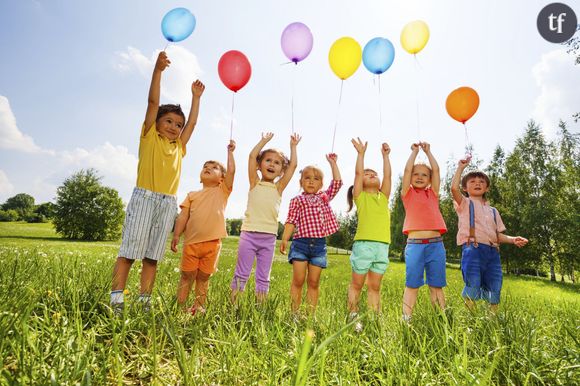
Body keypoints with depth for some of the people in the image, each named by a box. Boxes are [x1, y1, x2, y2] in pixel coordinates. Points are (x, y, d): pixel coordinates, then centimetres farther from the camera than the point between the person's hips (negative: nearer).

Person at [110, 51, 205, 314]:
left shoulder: (178, 147, 19)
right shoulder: (149, 136, 9)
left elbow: (192, 123, 26)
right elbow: (153, 102, 1)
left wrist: (196, 97, 30)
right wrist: (158, 70, -5)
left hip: (168, 203, 4)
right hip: (144, 197, -4)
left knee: (152, 256, 5)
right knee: (129, 251, -4)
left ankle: (144, 302, 10)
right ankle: (116, 300, 2)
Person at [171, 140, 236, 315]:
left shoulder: (222, 192, 7)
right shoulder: (192, 195, 12)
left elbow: (231, 171, -4)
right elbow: (183, 217, 7)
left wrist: (230, 151, 1)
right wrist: (176, 235, -3)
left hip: (212, 243, -1)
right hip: (191, 242, 1)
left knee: (203, 277, 10)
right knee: (187, 276, 6)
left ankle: (198, 307, 21)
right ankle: (180, 306, 15)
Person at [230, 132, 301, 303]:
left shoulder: (279, 187, 11)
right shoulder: (255, 183, 7)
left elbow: (293, 165, 8)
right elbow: (252, 156, 0)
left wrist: (293, 146, 17)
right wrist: (264, 140, 10)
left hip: (269, 237, 2)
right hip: (249, 234, -2)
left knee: (264, 277, 9)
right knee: (241, 273, 5)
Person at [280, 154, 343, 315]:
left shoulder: (324, 197, 18)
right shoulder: (297, 200, 8)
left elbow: (337, 182, 14)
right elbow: (291, 221, 0)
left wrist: (333, 163, 18)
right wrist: (284, 239, -11)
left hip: (319, 244, 3)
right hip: (301, 242, -2)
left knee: (314, 282, 7)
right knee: (298, 280, -1)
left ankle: (311, 313, 12)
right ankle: (294, 313, 7)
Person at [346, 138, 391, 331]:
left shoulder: (384, 197, 17)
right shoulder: (360, 196, 7)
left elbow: (388, 175, 10)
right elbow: (358, 172, 0)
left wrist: (385, 155, 12)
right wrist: (361, 153, 4)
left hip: (382, 245, 4)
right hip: (363, 243, -3)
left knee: (375, 287, 9)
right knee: (357, 284, 4)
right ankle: (353, 316, 12)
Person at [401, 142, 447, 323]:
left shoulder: (433, 193, 16)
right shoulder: (408, 193, 9)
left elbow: (436, 169, 12)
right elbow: (407, 169, 3)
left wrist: (428, 151, 19)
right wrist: (415, 151, 13)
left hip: (436, 244, 3)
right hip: (414, 244, -2)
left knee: (436, 285, 7)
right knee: (412, 284, 0)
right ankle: (406, 319, 4)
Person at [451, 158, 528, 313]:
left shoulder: (493, 210, 26)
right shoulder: (465, 203, 10)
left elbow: (497, 234, 21)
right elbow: (454, 188, -11)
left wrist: (513, 239, 2)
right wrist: (461, 167, -4)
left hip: (493, 252, 6)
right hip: (473, 249, -5)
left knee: (494, 293, 5)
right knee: (472, 290, -12)